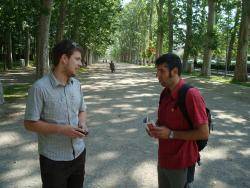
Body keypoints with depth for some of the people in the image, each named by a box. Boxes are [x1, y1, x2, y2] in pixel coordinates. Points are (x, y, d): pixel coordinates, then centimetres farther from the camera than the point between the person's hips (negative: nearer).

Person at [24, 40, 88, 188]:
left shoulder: (76, 84, 2)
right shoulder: (40, 87, -17)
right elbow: (30, 123, -14)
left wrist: (82, 123, -7)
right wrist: (61, 129, -23)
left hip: (78, 153, 6)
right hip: (53, 159, -6)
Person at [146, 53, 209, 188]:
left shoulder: (191, 95, -22)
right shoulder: (165, 93, 3)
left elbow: (204, 133, -21)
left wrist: (171, 134, -22)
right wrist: (156, 128, -2)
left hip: (180, 164, -7)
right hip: (163, 159, 7)